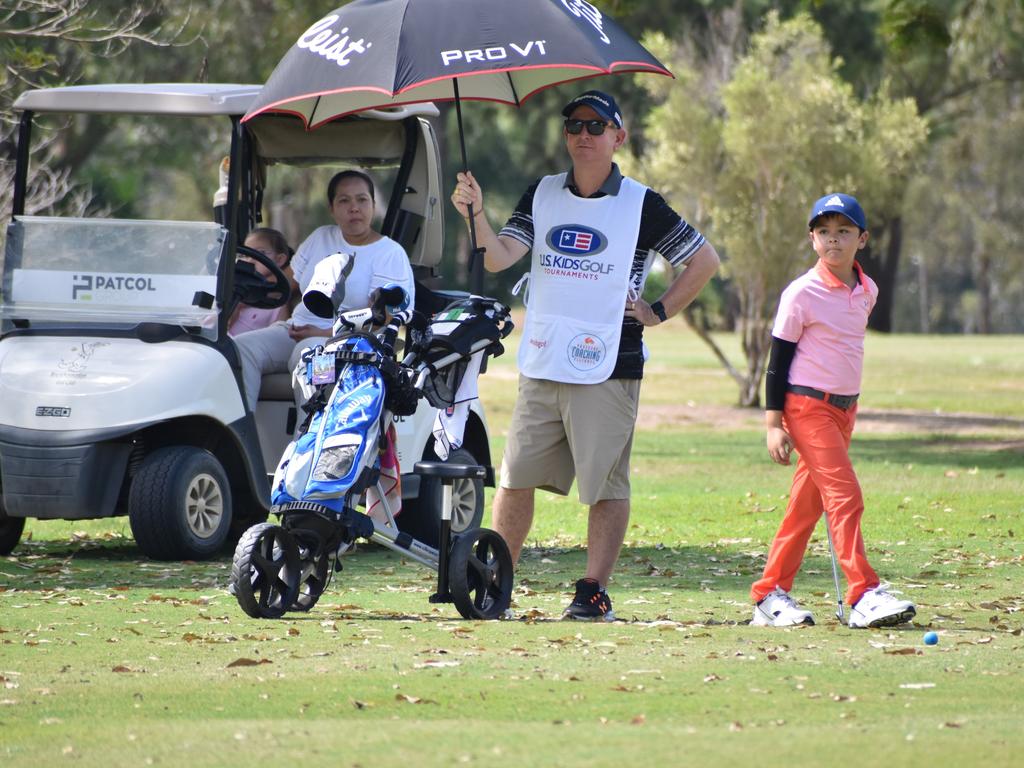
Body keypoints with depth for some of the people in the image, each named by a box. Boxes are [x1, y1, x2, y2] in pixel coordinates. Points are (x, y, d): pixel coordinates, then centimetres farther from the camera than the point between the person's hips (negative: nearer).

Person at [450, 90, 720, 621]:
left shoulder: (642, 205, 1)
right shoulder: (542, 195, 10)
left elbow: (704, 261, 6)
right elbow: (498, 258, -3)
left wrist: (659, 312, 1)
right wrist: (477, 216, -20)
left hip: (608, 370, -3)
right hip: (541, 366, 3)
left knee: (606, 484, -2)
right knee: (515, 478, 4)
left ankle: (594, 592, 4)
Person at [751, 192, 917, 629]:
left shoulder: (867, 291, 7)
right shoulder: (802, 294, -12)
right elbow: (778, 358, -8)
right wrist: (773, 423, -11)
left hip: (845, 407, 7)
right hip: (807, 407, -7)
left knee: (807, 504, 8)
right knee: (845, 495, -16)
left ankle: (770, 594, 14)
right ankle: (864, 595, -20)